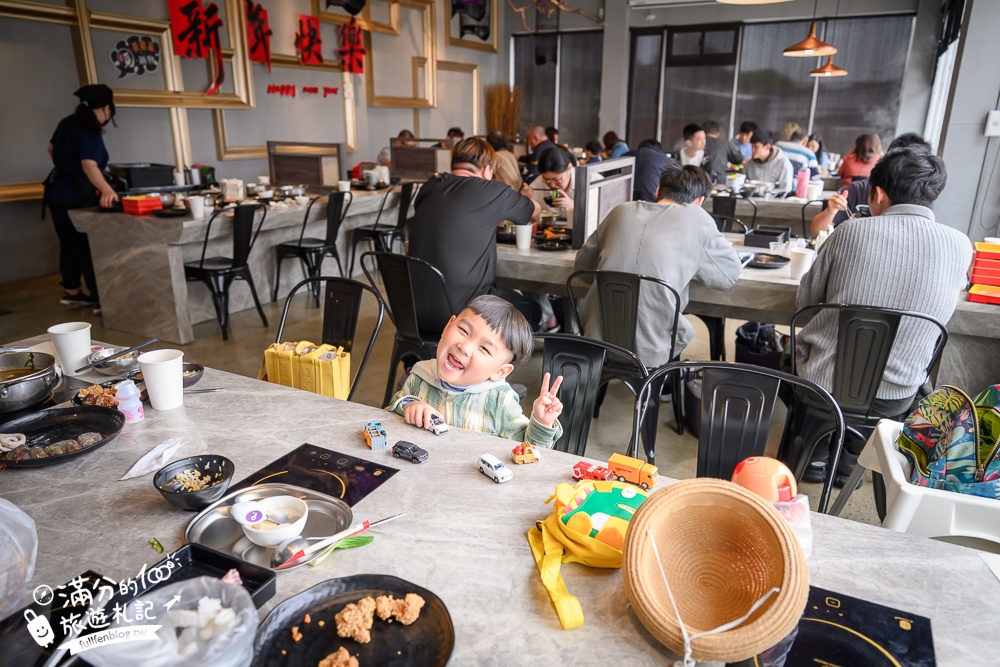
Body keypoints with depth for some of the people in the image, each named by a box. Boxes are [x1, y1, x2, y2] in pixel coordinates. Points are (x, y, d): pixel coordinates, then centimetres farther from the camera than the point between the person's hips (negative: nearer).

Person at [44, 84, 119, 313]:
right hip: (75, 197, -9)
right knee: (90, 247, -7)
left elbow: (52, 148, 24)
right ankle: (102, 299, -6)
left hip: (57, 193, 9)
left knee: (70, 244, 17)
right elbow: (89, 165, -36)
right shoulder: (90, 132, -21)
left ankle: (71, 291, 27)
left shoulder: (68, 122, 8)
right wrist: (106, 190, -52)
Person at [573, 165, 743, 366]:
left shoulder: (621, 211, 6)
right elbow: (731, 273, 6)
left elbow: (581, 264, 16)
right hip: (648, 354, -3)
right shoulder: (696, 219, -4)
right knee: (686, 330, 29)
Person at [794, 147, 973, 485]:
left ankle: (816, 453, 33)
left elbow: (805, 301, 0)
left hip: (821, 382, -1)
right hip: (893, 399, 2)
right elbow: (934, 313, 12)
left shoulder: (851, 232, -13)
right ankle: (850, 458, 34)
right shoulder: (960, 246, -7)